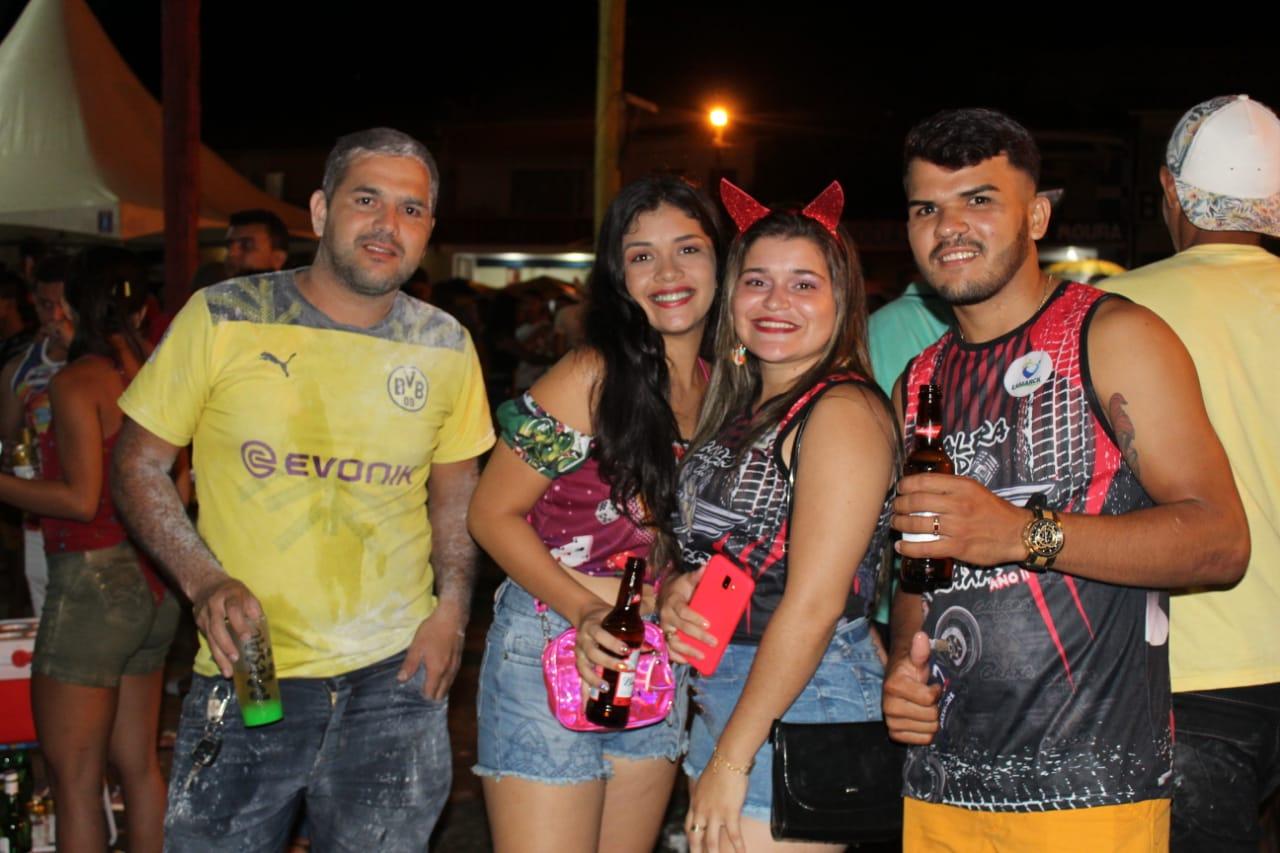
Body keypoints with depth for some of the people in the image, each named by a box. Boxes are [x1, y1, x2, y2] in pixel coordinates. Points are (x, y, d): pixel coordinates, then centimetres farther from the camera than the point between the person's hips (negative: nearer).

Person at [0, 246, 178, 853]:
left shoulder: (76, 383, -13)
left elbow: (81, 498, -18)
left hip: (93, 585, -7)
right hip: (151, 584, 7)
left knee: (73, 777, 1)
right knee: (137, 766, 15)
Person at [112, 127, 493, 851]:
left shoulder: (446, 348, 3)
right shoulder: (222, 318, -6)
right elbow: (139, 464, 0)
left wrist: (453, 607, 0)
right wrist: (203, 579, -15)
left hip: (396, 680, 2)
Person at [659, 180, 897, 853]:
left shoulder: (844, 411, -15)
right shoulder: (742, 407, 11)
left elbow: (814, 604, -20)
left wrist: (730, 760, -19)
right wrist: (674, 592, 1)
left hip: (802, 698, -8)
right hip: (721, 689, 8)